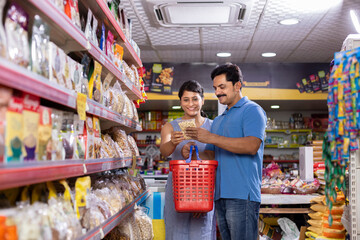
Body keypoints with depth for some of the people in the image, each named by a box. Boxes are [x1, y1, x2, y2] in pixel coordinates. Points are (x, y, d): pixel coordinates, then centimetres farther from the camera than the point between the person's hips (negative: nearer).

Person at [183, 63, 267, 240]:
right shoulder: (218, 120, 24)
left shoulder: (252, 110, -1)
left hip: (242, 194, -8)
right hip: (220, 195, 8)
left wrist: (211, 138, -18)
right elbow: (211, 155, 24)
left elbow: (252, 146, -18)